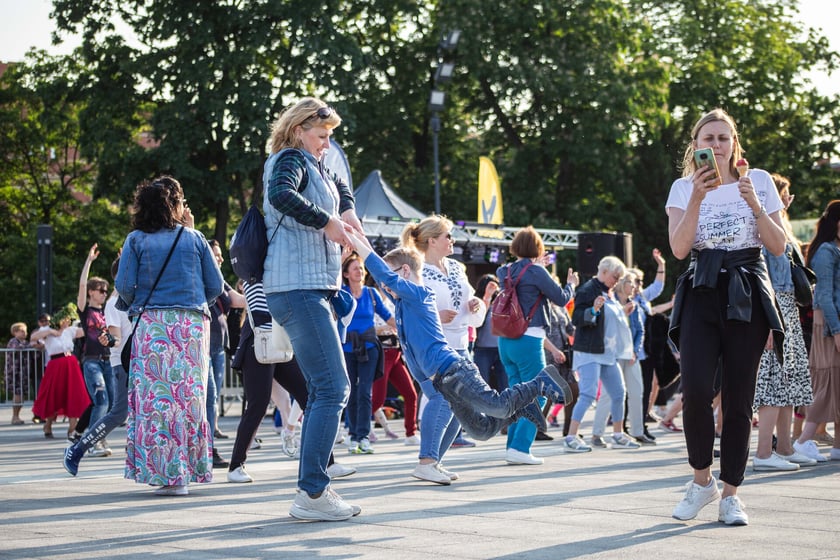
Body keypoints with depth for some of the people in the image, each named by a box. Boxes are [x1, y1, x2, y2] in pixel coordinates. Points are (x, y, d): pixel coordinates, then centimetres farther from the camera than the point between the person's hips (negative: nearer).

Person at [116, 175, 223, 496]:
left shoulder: (136, 240, 3)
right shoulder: (194, 238, 8)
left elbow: (124, 286, -4)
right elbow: (215, 286, 7)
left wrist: (129, 306, 17)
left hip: (152, 324, -2)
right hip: (193, 323, 2)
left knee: (156, 397, -2)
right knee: (189, 396, 7)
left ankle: (165, 473, -6)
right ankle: (189, 469, 7)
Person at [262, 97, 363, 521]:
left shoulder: (313, 165, 22)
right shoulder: (290, 159, -5)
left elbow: (340, 188, 41)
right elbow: (280, 194, -28)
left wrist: (348, 212, 20)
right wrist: (328, 222, -21)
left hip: (311, 289, 11)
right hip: (298, 287, -11)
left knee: (322, 391, 10)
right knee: (333, 388, -14)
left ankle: (310, 492, 11)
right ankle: (312, 492, -15)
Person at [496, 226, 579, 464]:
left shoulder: (505, 271, 8)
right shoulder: (536, 272, -10)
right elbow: (561, 298, -2)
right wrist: (571, 284, 17)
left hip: (506, 341, 7)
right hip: (528, 340, -7)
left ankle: (512, 446, 12)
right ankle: (519, 447, -10)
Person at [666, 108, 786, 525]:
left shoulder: (758, 181, 8)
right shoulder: (683, 188, 8)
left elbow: (779, 247, 3)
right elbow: (679, 248, -6)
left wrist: (754, 204, -10)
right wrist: (697, 198, -16)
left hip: (747, 297, 0)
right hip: (702, 294, 0)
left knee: (738, 398, -1)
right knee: (696, 390, -17)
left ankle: (730, 494, 9)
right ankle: (702, 481, 4)